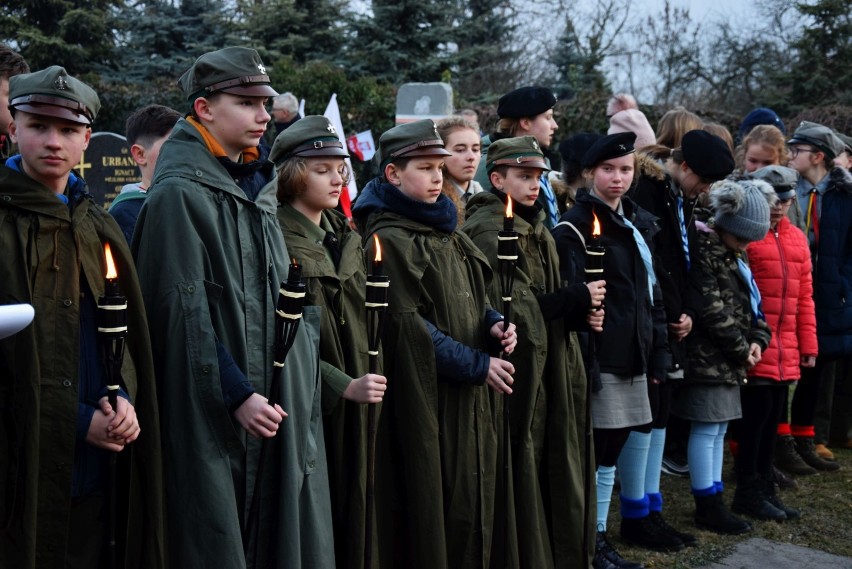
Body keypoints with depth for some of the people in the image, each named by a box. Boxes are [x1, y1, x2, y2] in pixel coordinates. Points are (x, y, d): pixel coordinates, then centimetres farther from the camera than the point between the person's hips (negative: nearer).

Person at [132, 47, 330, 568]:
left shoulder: (257, 189, 14)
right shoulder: (179, 195, -11)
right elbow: (184, 312, -16)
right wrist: (236, 394, -18)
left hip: (278, 405, 8)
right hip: (213, 416, -8)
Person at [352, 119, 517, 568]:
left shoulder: (445, 231, 14)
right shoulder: (389, 239, -12)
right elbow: (409, 327, -17)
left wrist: (494, 325, -1)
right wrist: (477, 364, -14)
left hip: (469, 396, 8)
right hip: (426, 396, -8)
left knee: (471, 498, 12)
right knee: (434, 504, -1)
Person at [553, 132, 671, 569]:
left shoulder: (640, 224, 15)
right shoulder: (575, 226, -8)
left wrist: (659, 350, 14)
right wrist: (582, 361, -19)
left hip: (633, 357, 7)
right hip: (599, 359, -7)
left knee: (609, 452, 14)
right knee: (593, 455, -2)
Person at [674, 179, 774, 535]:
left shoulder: (734, 255, 15)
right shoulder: (703, 251, -14)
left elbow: (750, 302, 19)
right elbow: (711, 309, -20)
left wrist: (758, 339, 2)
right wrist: (741, 348, -12)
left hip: (729, 359, 9)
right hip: (707, 357, -9)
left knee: (719, 429, 12)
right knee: (707, 429, -3)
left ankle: (712, 502, 19)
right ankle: (708, 506, 4)